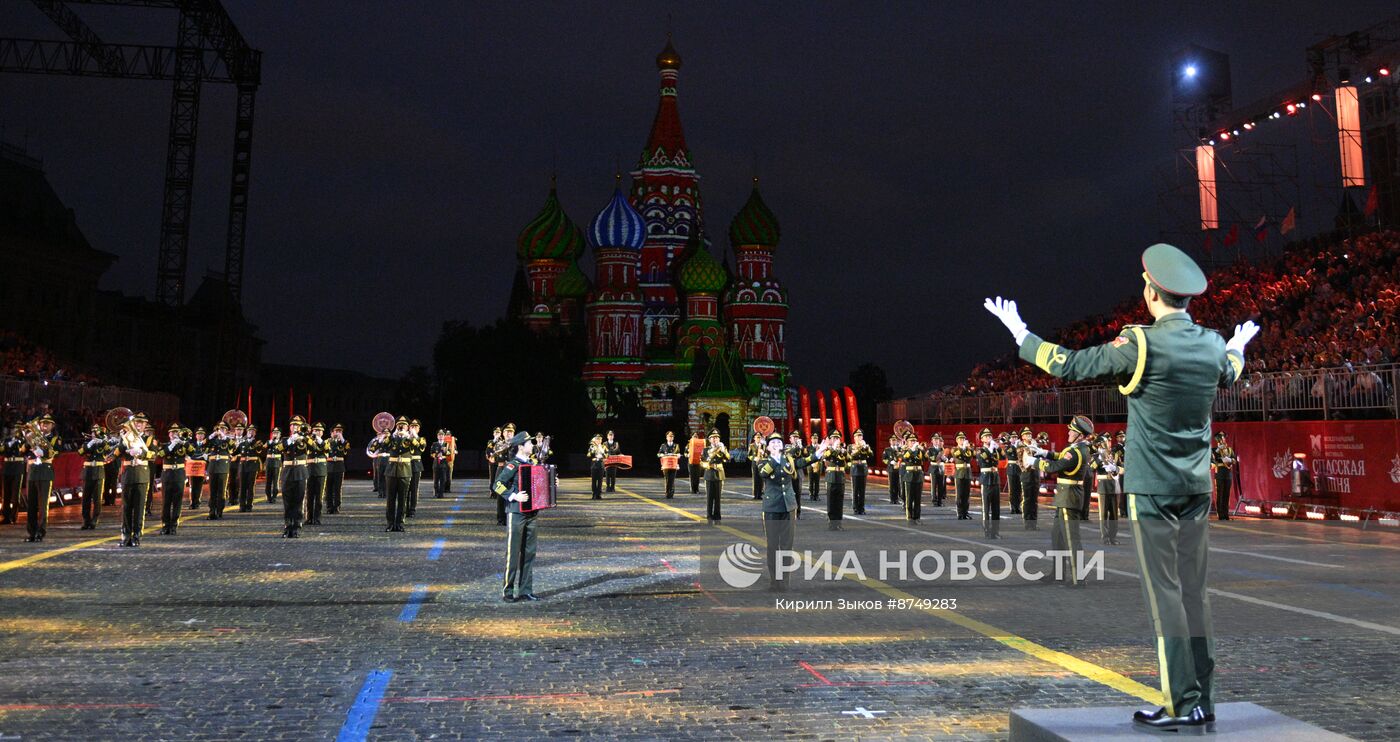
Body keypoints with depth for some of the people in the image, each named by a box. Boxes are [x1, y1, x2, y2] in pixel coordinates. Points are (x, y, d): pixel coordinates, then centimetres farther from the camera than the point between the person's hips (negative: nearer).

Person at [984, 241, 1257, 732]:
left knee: (1165, 596, -2)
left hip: (1151, 488, -6)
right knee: (1194, 593, 11)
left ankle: (1182, 706, 2)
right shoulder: (1213, 345, 4)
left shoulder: (1140, 345, -15)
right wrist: (1238, 347, 51)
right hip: (1197, 488, 6)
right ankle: (1202, 704, 17)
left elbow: (1068, 365, -10)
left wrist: (1020, 334, 5)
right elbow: (1228, 376, 28)